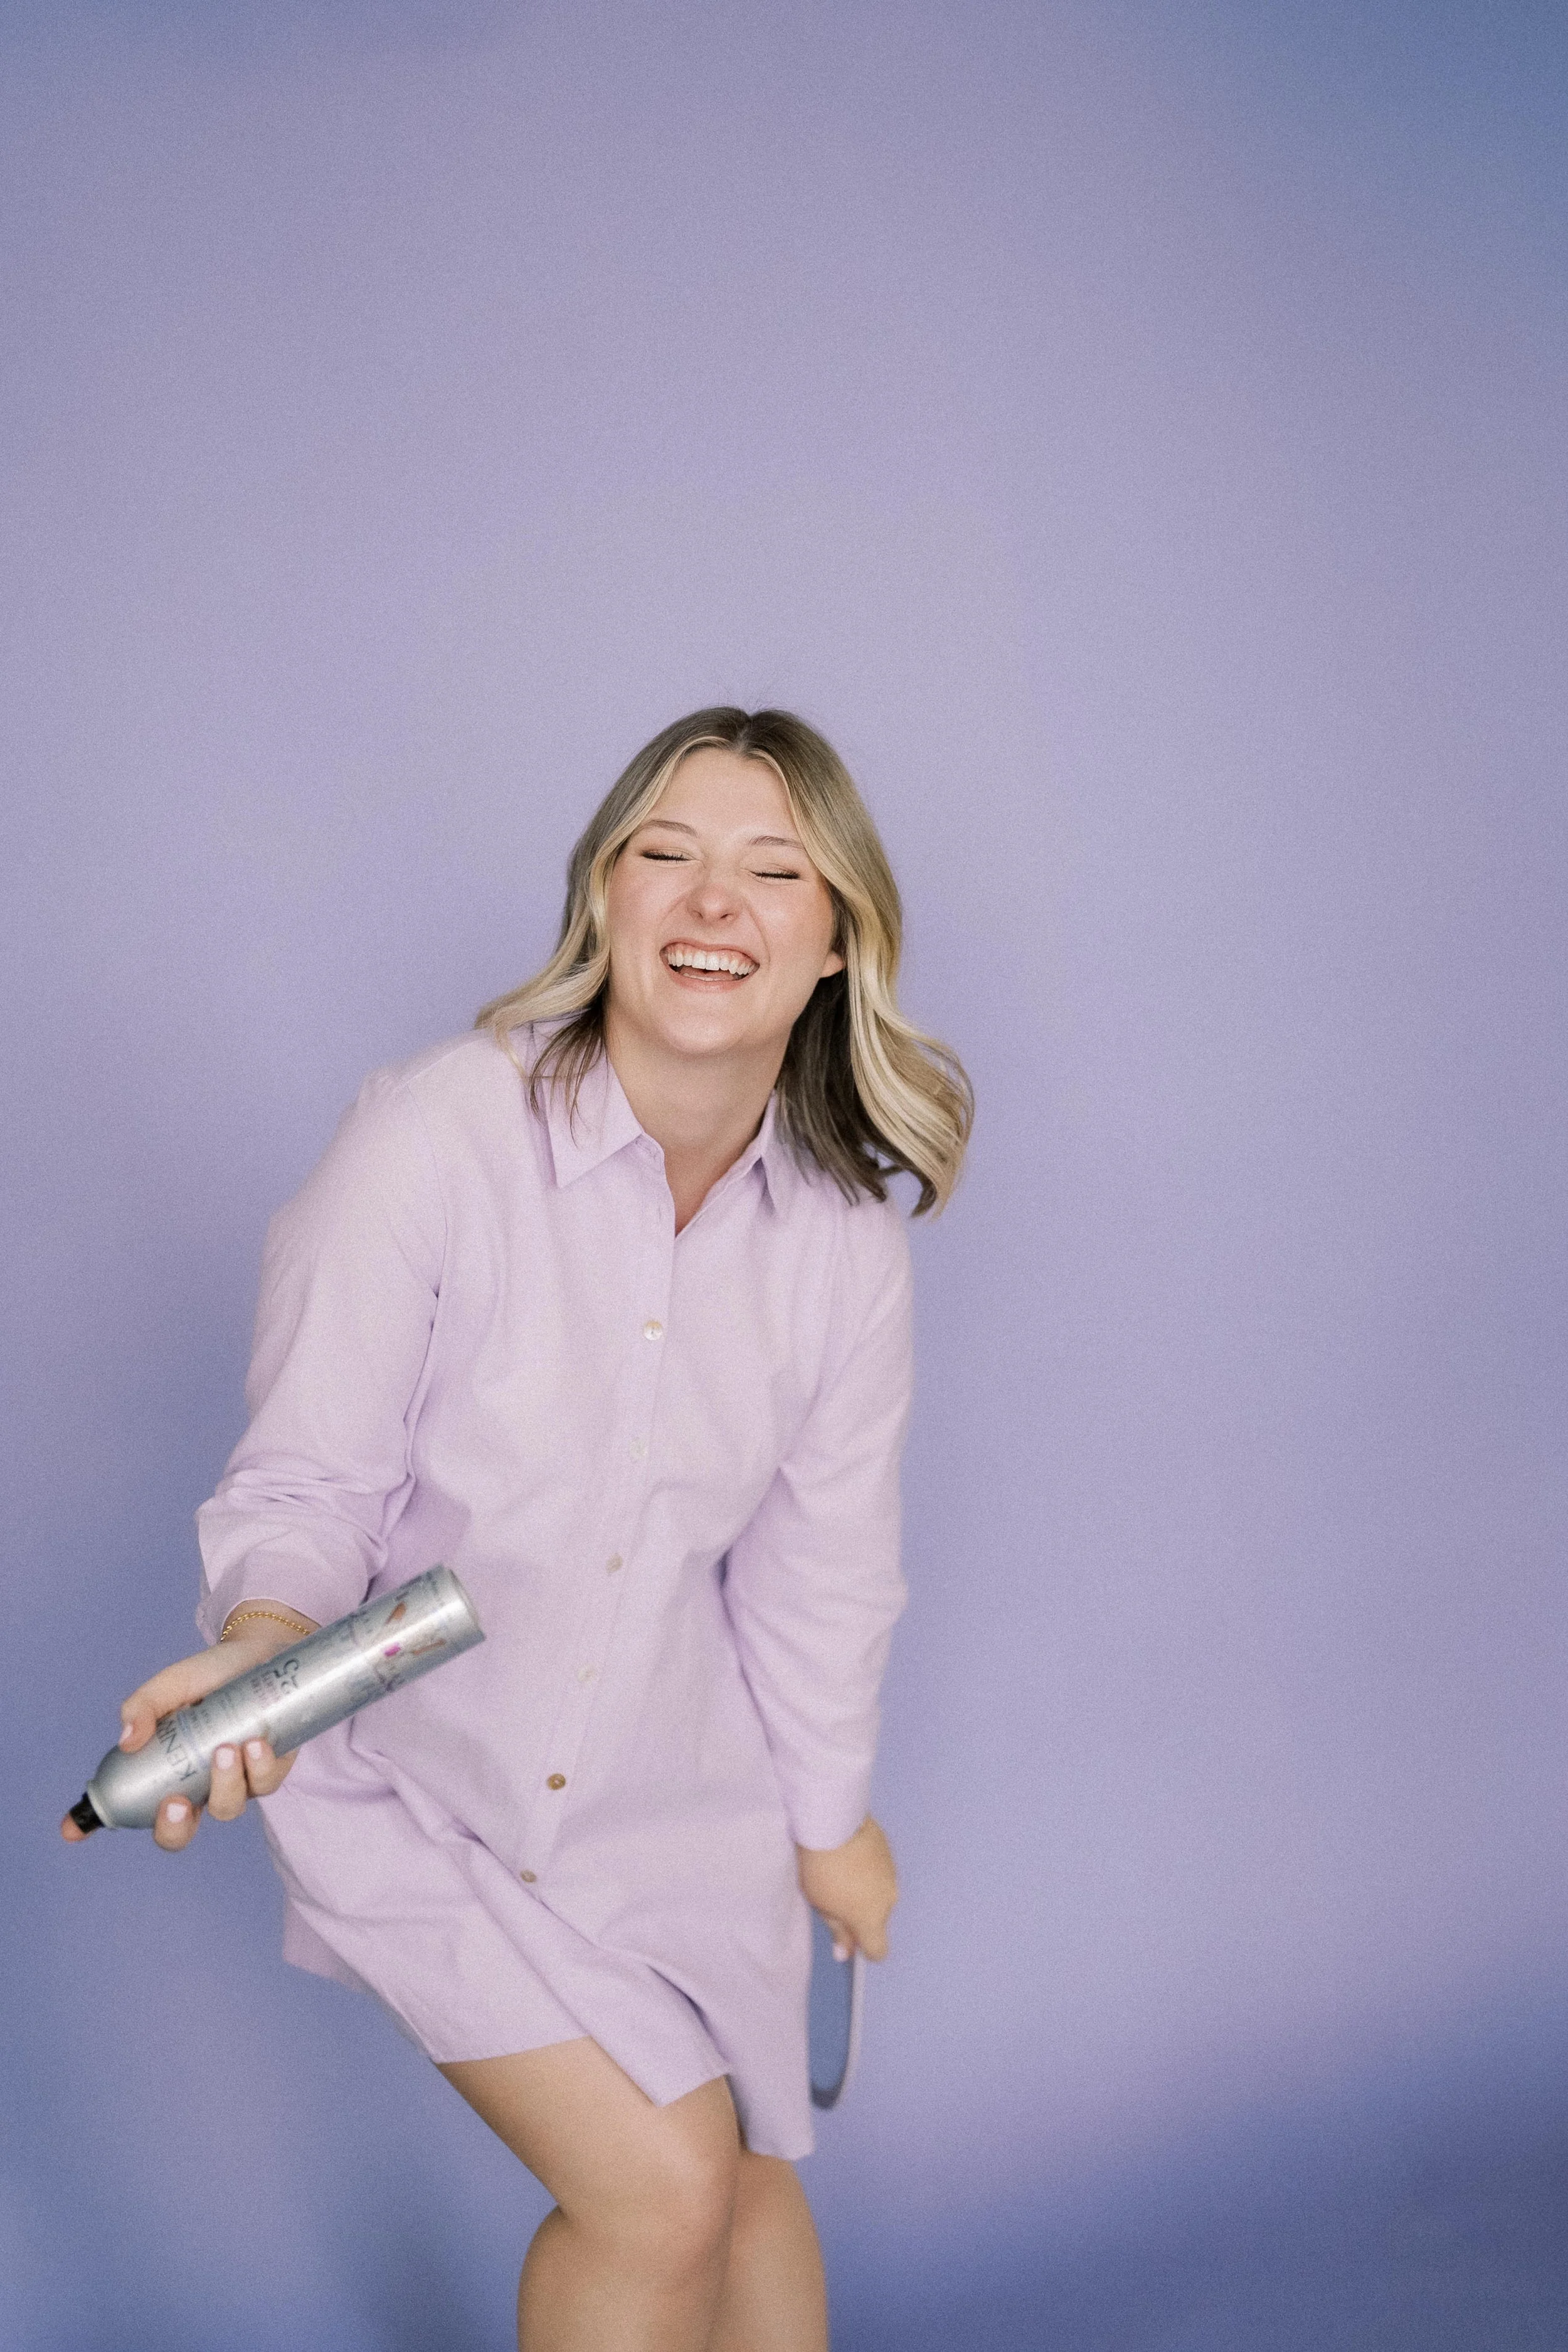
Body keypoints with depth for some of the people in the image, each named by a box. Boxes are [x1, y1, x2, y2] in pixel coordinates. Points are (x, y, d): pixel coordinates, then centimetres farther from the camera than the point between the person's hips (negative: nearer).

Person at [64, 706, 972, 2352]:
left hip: (677, 1784, 4)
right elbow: (308, 1481, -17)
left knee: (753, 2181, 17)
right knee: (659, 2190, -8)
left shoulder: (847, 1241, -10)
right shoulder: (432, 1135, -24)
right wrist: (263, 1642, -37)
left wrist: (830, 1812, 13)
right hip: (418, 1780, -4)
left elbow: (820, 1558, 2)